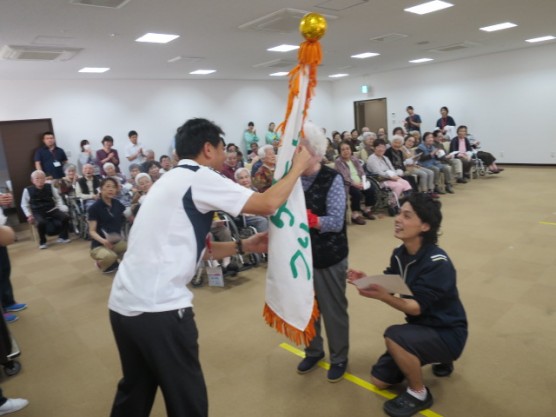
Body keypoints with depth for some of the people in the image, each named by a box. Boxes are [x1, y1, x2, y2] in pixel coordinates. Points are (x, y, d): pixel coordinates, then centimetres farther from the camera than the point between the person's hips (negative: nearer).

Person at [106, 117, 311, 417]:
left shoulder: (172, 181, 16)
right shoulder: (199, 177, -11)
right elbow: (269, 204, -13)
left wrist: (243, 246, 13)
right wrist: (298, 167, 1)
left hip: (124, 303, 9)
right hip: (157, 308, -9)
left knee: (136, 390, 27)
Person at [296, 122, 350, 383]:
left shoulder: (332, 179, -15)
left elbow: (335, 222, -23)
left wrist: (301, 217, -32)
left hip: (329, 257, -4)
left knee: (333, 310, 12)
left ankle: (339, 357, 35)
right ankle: (313, 351, 44)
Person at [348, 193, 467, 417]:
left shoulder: (437, 263, -28)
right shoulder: (400, 254, -6)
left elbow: (417, 307, -30)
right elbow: (388, 286, 0)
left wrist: (382, 297, -45)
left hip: (447, 333, -7)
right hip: (420, 326, 8)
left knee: (394, 335, -34)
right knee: (379, 380, 11)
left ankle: (419, 394, -6)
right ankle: (439, 358, 27)